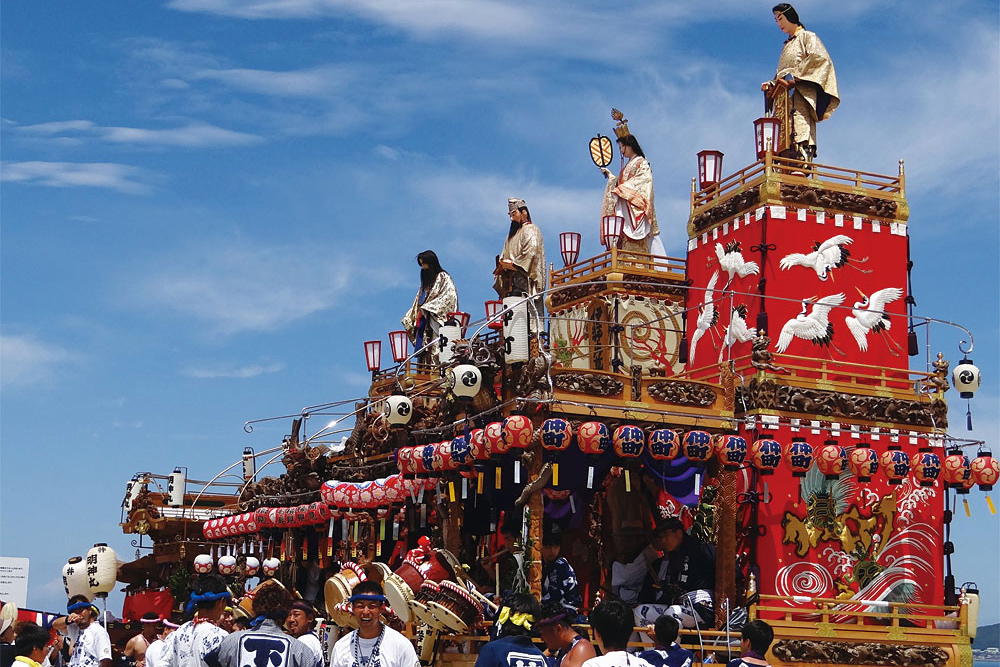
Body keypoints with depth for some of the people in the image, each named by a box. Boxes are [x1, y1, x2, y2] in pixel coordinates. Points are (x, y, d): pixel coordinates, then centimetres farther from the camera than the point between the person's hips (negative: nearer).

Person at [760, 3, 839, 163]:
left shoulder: (806, 36, 11)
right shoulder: (787, 45, 31)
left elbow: (819, 58, -7)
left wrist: (794, 77, -15)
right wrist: (771, 84, 8)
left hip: (801, 90, -7)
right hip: (785, 94, 7)